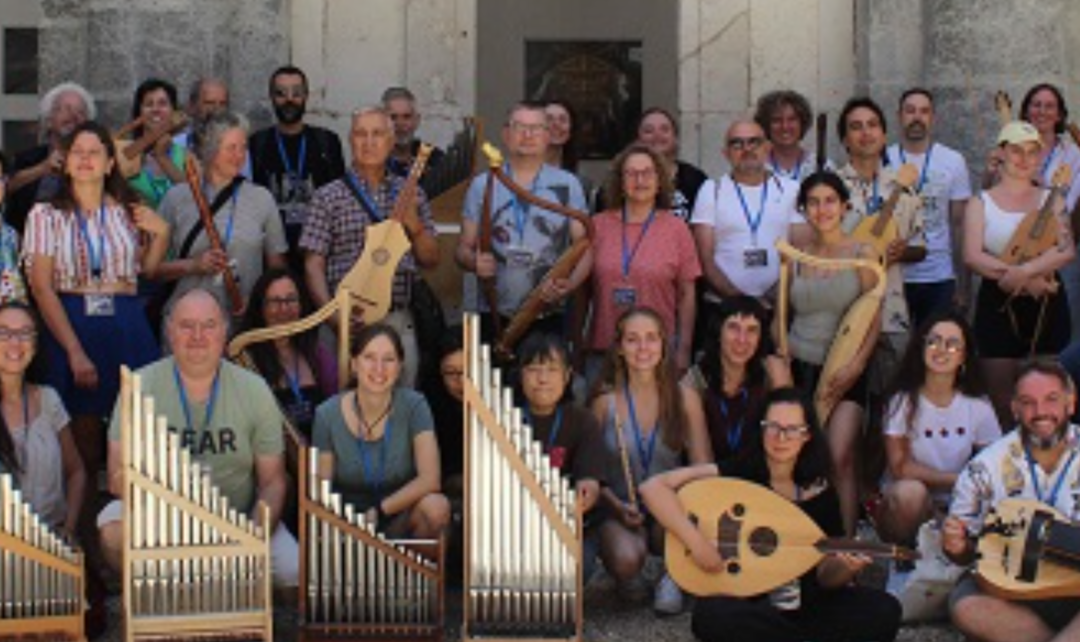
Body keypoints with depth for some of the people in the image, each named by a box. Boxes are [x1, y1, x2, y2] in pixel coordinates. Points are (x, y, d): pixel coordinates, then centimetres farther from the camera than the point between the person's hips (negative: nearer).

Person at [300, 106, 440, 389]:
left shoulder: (412, 194, 12)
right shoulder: (328, 197, 3)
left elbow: (431, 260, 12)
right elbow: (313, 265, -1)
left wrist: (415, 227, -7)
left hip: (400, 321, 3)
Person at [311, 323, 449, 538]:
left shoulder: (413, 406, -9)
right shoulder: (327, 414, -7)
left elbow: (429, 479, -17)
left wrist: (378, 511, -22)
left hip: (399, 518, 1)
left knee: (436, 506, -30)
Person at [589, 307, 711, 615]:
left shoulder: (685, 398, 0)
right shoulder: (605, 401, -3)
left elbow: (704, 467, 1)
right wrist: (617, 506, -16)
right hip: (618, 512, -1)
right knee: (627, 558, -34)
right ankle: (628, 578, 7)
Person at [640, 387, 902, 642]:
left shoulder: (820, 491, 2)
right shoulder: (737, 476, -7)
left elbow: (824, 576, 5)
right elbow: (653, 487, -16)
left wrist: (846, 569, -18)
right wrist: (695, 541, -25)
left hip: (807, 604, 2)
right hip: (745, 603, -2)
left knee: (885, 610, -20)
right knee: (711, 615, -37)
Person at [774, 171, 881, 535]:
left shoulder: (862, 255, 2)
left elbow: (874, 317, -2)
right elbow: (780, 316, 15)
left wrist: (856, 365, -13)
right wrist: (781, 358, 0)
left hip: (844, 371, -3)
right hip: (799, 368, 3)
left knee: (839, 457, -16)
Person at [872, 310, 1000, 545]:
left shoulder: (978, 407, 0)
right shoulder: (903, 401, -7)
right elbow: (900, 466, -12)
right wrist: (957, 479, -15)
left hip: (956, 509, 2)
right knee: (910, 492, -36)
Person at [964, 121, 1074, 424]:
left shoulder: (1051, 201, 12)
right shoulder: (981, 203, 6)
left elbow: (1068, 250, -4)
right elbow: (972, 256, -9)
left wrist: (1024, 271, -22)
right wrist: (1028, 281, -18)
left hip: (1047, 305, 2)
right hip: (998, 306, -2)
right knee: (1001, 396, 0)